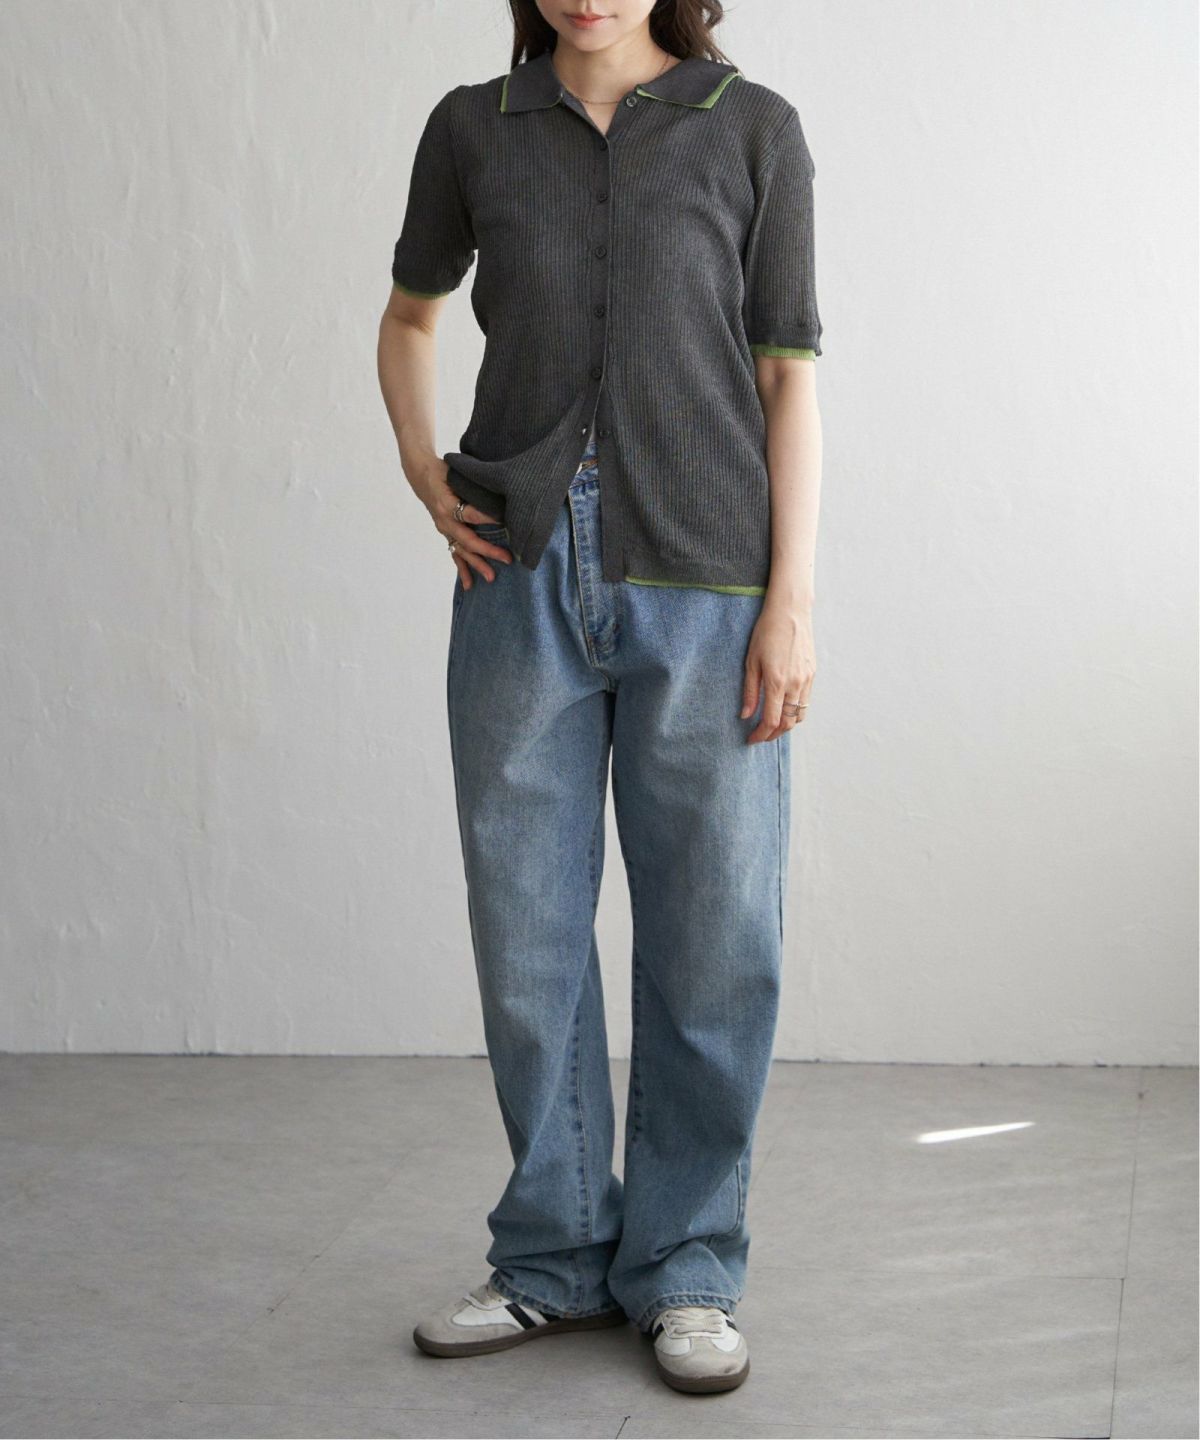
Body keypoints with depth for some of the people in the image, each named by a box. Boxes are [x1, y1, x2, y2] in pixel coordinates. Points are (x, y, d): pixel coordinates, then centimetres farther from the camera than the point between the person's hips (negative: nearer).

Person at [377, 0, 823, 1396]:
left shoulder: (753, 129, 3)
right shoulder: (474, 129, 8)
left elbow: (787, 376, 1)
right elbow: (409, 313, 25)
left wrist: (791, 602, -6)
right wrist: (423, 470, 8)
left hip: (701, 588, -2)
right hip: (522, 583, 2)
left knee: (710, 941, 2)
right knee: (526, 932, 7)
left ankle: (685, 1270, 17)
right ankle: (555, 1257, 23)